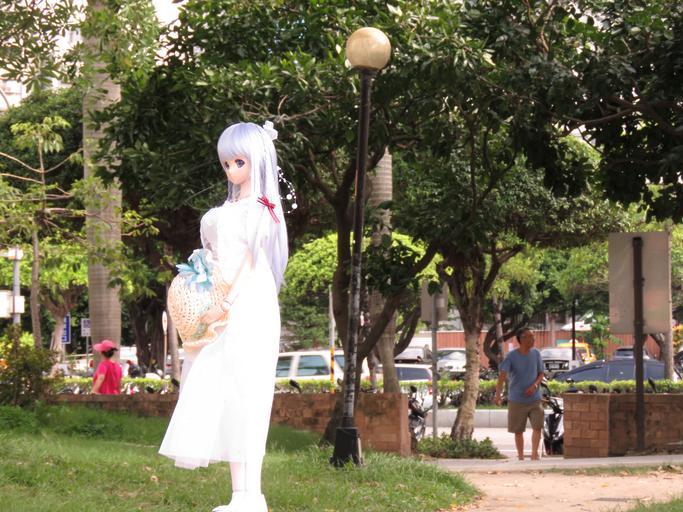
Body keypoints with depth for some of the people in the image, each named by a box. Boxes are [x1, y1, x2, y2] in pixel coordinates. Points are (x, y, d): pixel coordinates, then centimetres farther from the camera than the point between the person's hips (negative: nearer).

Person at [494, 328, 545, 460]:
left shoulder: (536, 354, 2)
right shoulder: (511, 357, -9)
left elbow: (541, 374, 8)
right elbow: (502, 375, -19)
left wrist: (535, 385, -13)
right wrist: (498, 394, -33)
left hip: (534, 399, 2)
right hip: (516, 400, -2)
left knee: (537, 426, -13)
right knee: (518, 430, 6)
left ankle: (534, 454, -8)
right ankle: (520, 457, 18)